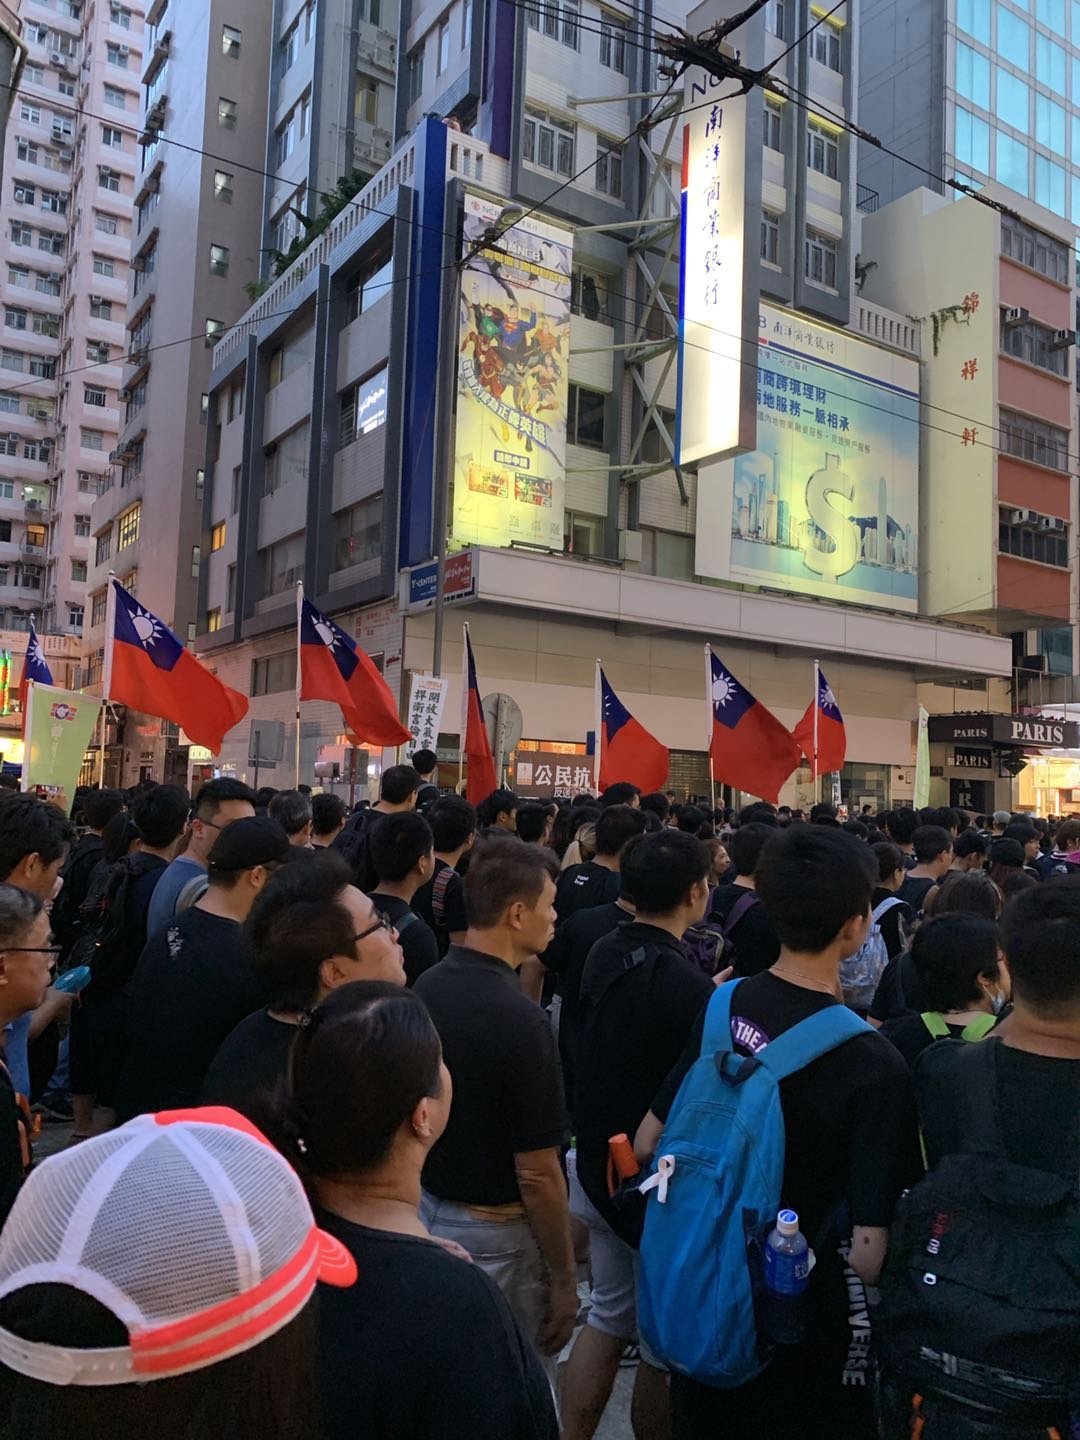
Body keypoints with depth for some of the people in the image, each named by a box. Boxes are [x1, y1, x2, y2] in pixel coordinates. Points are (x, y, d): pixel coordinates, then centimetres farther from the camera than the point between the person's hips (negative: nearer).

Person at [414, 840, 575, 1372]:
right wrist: (564, 1280, -10)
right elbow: (537, 1173, -22)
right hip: (494, 1233, -7)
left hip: (428, 1208, 7)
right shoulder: (520, 1020, -28)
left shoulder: (426, 987, -5)